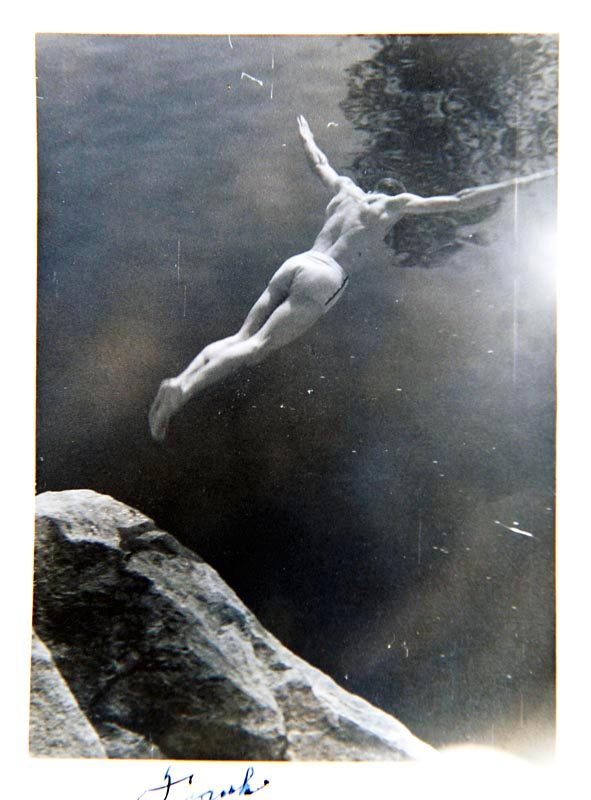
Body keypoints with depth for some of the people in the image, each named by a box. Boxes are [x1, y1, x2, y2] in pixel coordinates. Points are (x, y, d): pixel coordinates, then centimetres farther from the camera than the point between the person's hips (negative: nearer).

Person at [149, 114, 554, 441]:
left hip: (294, 263, 6)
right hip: (325, 277, -6)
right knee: (258, 346, -18)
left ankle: (182, 378, -16)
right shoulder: (395, 203, 14)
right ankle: (184, 390, -32)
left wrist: (307, 137, 67)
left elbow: (321, 163, 46)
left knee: (241, 338, 1)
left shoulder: (346, 189, 27)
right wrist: (521, 182, 20)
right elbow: (459, 201, 13)